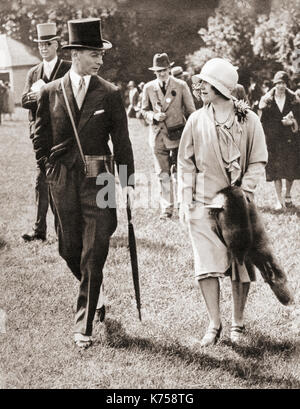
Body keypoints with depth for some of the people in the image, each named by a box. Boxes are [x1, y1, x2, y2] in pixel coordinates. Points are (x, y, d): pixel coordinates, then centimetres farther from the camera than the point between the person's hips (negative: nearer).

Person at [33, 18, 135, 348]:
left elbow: (122, 141, 2)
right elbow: (41, 138, 13)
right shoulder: (51, 93, 3)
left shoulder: (110, 94, 0)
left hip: (98, 181, -2)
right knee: (69, 249, 10)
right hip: (63, 183, 2)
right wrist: (50, 169, 6)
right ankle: (90, 293, 40)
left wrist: (127, 181, -2)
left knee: (93, 254, -5)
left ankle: (83, 326, 2)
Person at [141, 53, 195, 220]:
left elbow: (190, 111, 5)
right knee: (163, 174, 4)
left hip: (178, 135, -2)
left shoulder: (181, 86, 0)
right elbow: (144, 111, 15)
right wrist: (154, 116, -8)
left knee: (178, 173, -5)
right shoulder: (149, 88, 5)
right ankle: (166, 208, 11)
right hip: (158, 136, 2)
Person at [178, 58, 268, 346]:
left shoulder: (249, 120, -2)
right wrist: (185, 202, -1)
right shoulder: (196, 120, 2)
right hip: (203, 203, 1)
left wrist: (243, 192, -12)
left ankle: (238, 324, 18)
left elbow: (258, 162, 0)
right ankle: (214, 324, 7)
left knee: (241, 267, 4)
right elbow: (186, 164, 5)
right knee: (207, 266, -5)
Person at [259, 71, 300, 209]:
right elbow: (263, 120, 5)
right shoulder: (267, 99, 1)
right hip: (273, 139, -1)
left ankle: (287, 195, 21)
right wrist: (264, 137, -1)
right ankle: (279, 199, 2)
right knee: (276, 169, -4)